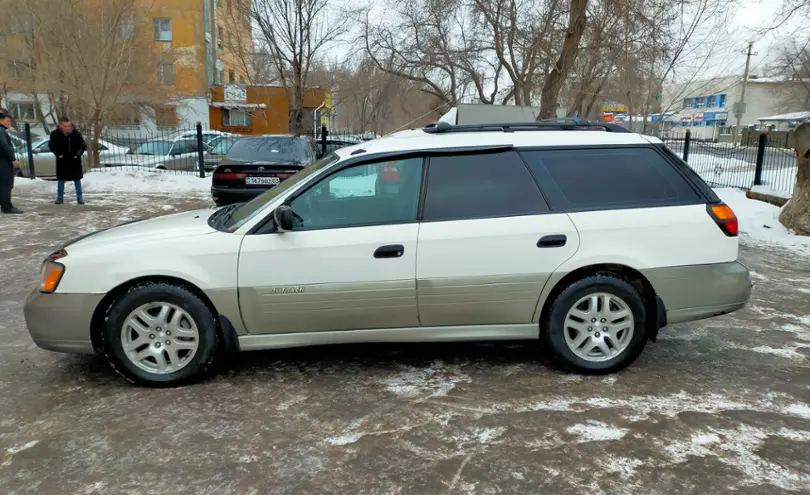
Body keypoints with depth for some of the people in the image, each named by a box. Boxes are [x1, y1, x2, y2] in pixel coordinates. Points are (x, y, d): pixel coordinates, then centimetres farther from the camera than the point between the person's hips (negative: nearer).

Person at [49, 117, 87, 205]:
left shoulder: (75, 133, -12)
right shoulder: (55, 134, -10)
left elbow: (83, 145, 0)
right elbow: (51, 146, 4)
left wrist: (78, 154, -8)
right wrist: (58, 154, -6)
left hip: (75, 160, 0)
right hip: (62, 160, 1)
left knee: (77, 179, 4)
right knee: (61, 179, 8)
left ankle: (79, 197, 11)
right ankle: (60, 197, 17)